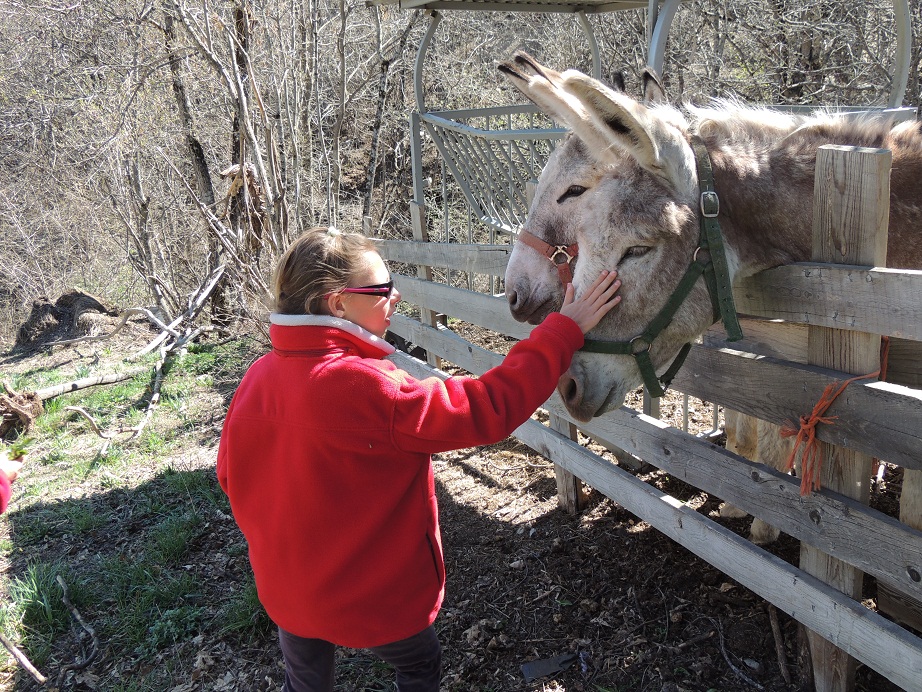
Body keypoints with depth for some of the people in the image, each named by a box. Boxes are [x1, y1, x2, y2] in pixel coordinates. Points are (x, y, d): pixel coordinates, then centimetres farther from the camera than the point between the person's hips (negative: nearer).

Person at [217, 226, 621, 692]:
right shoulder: (366, 388, -33)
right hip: (372, 596, -5)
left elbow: (232, 474, 2)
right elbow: (489, 408, -30)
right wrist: (564, 330, -23)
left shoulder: (257, 377, -10)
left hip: (284, 592, 6)